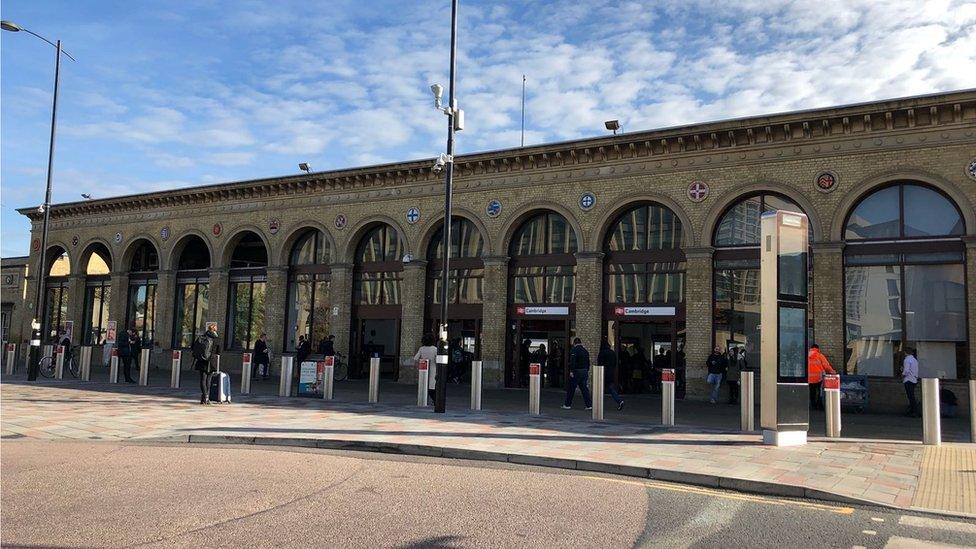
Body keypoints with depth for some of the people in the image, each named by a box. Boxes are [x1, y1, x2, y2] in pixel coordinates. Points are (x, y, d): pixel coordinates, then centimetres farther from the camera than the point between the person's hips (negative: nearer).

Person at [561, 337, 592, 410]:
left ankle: (567, 405, 9)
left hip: (576, 371, -6)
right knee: (584, 388, 8)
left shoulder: (574, 350, -8)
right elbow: (588, 362, 16)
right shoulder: (585, 350, 13)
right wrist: (587, 371, 21)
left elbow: (572, 361, -17)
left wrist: (571, 371, -18)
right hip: (584, 371, 6)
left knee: (571, 388, 3)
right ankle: (589, 405, 3)